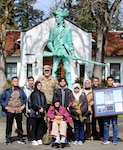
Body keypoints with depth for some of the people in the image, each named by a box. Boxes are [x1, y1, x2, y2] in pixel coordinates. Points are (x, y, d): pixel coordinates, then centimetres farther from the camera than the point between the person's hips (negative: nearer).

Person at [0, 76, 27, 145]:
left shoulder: (21, 90, 10)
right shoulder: (7, 91, 3)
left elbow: (25, 98, 18)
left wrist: (23, 105, 4)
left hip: (18, 110, 2)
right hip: (10, 110, -1)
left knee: (19, 125, 6)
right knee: (9, 125, 3)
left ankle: (20, 139, 15)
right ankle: (8, 139, 12)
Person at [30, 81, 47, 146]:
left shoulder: (42, 94, 16)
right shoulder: (33, 94, -1)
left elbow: (45, 103, 13)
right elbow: (33, 104, -9)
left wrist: (43, 108, -4)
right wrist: (39, 108, -13)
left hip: (41, 113, 5)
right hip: (35, 113, -5)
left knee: (41, 126, 6)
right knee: (34, 127, -2)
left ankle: (39, 139, 14)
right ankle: (34, 140, 1)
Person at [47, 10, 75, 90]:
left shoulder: (67, 30, 11)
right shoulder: (53, 30, 12)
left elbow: (70, 43, 11)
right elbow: (49, 42, 10)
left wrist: (72, 52, 0)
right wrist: (53, 50, -5)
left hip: (65, 53, -1)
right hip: (57, 53, 1)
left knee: (68, 70, -4)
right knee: (54, 70, -5)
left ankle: (70, 87, -1)